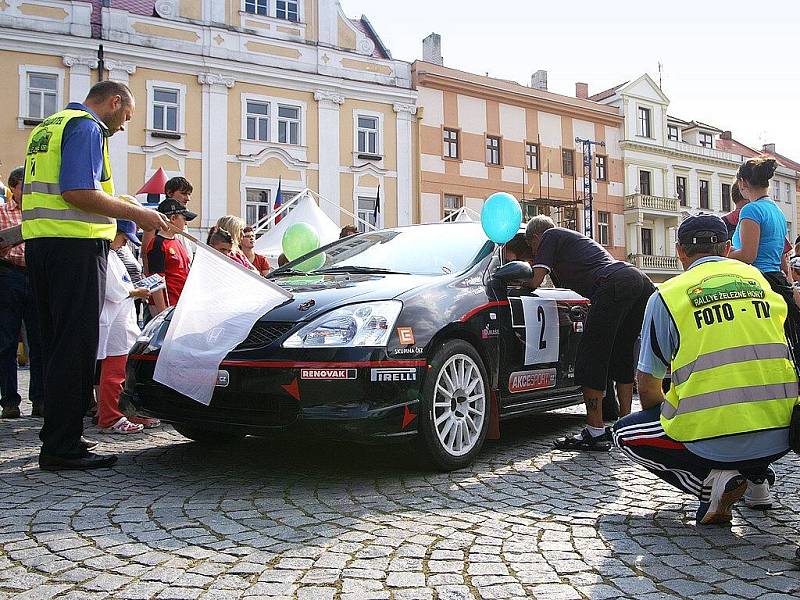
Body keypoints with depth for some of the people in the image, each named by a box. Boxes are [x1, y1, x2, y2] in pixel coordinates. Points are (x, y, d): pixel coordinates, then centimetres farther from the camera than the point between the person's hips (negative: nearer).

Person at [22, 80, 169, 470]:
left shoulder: (45, 128, 25)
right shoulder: (87, 127, -6)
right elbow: (79, 193, -18)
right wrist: (136, 214, -12)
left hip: (39, 243, 10)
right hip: (76, 245, -10)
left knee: (57, 344, 13)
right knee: (76, 346, -7)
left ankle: (57, 439, 19)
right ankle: (61, 448, -4)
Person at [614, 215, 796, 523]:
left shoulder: (667, 295, 0)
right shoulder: (759, 279, 12)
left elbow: (647, 387, 5)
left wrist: (665, 418, 26)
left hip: (714, 443, -5)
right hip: (780, 437, 5)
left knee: (625, 433, 19)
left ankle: (710, 481, -1)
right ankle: (757, 476, 20)